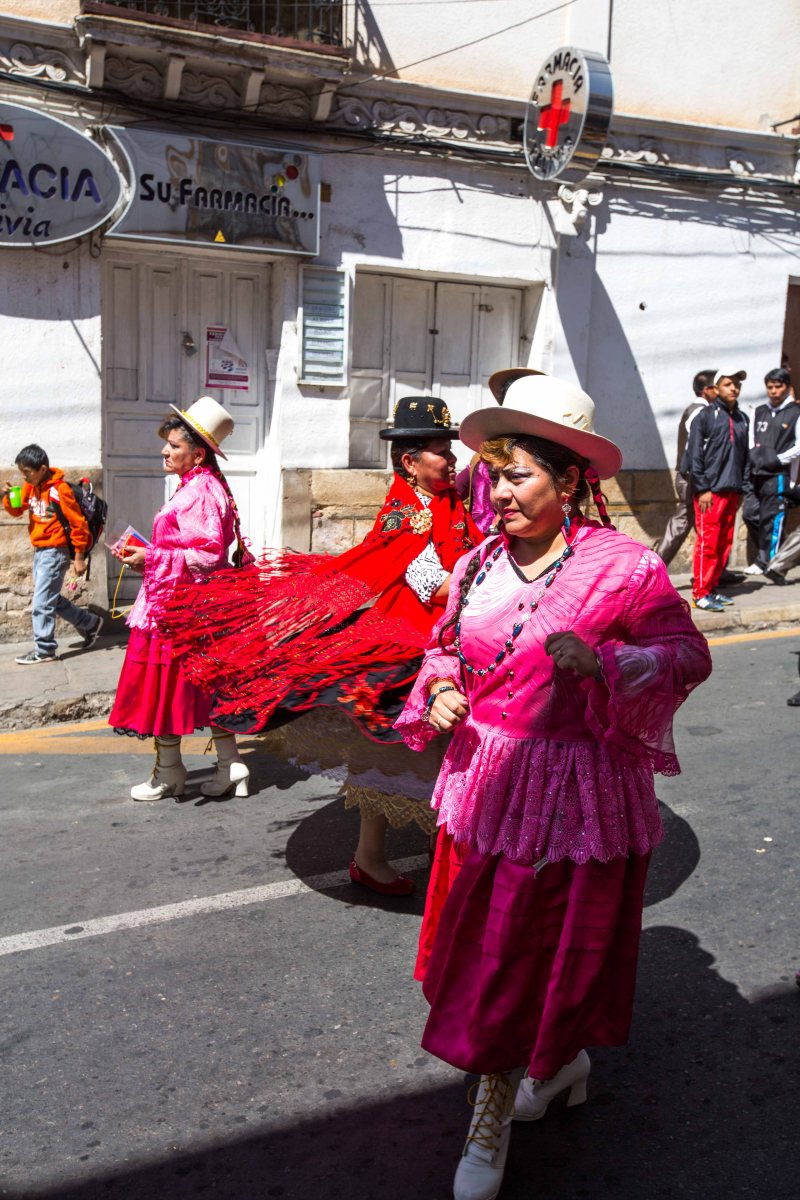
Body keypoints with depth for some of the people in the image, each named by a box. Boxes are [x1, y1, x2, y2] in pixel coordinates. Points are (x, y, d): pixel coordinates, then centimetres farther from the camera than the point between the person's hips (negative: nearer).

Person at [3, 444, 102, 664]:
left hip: (54, 553, -9)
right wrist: (8, 497, -7)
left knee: (42, 604, -4)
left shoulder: (59, 490, -18)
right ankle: (90, 623, 31)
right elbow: (17, 510, 16)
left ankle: (44, 650, 8)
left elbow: (78, 524, -15)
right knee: (52, 599, 17)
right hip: (39, 551, 9)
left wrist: (80, 557, -12)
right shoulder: (30, 487, 5)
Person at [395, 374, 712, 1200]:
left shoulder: (624, 567, -14)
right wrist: (441, 690, -6)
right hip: (484, 779, 6)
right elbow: (446, 646, 16)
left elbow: (688, 655, -9)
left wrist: (600, 662, -25)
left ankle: (491, 1123, 27)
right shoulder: (479, 564, 2)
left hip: (574, 796, -5)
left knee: (529, 952, 6)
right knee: (483, 940, 17)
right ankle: (562, 1060, 46)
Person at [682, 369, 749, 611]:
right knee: (707, 543, -7)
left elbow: (744, 457, 18)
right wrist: (702, 489, -11)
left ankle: (712, 588, 17)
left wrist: (742, 488, 12)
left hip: (732, 492, 6)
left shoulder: (742, 419, 15)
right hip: (710, 491, -6)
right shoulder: (705, 416, -3)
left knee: (724, 543, 8)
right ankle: (700, 593, -2)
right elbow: (694, 455, -7)